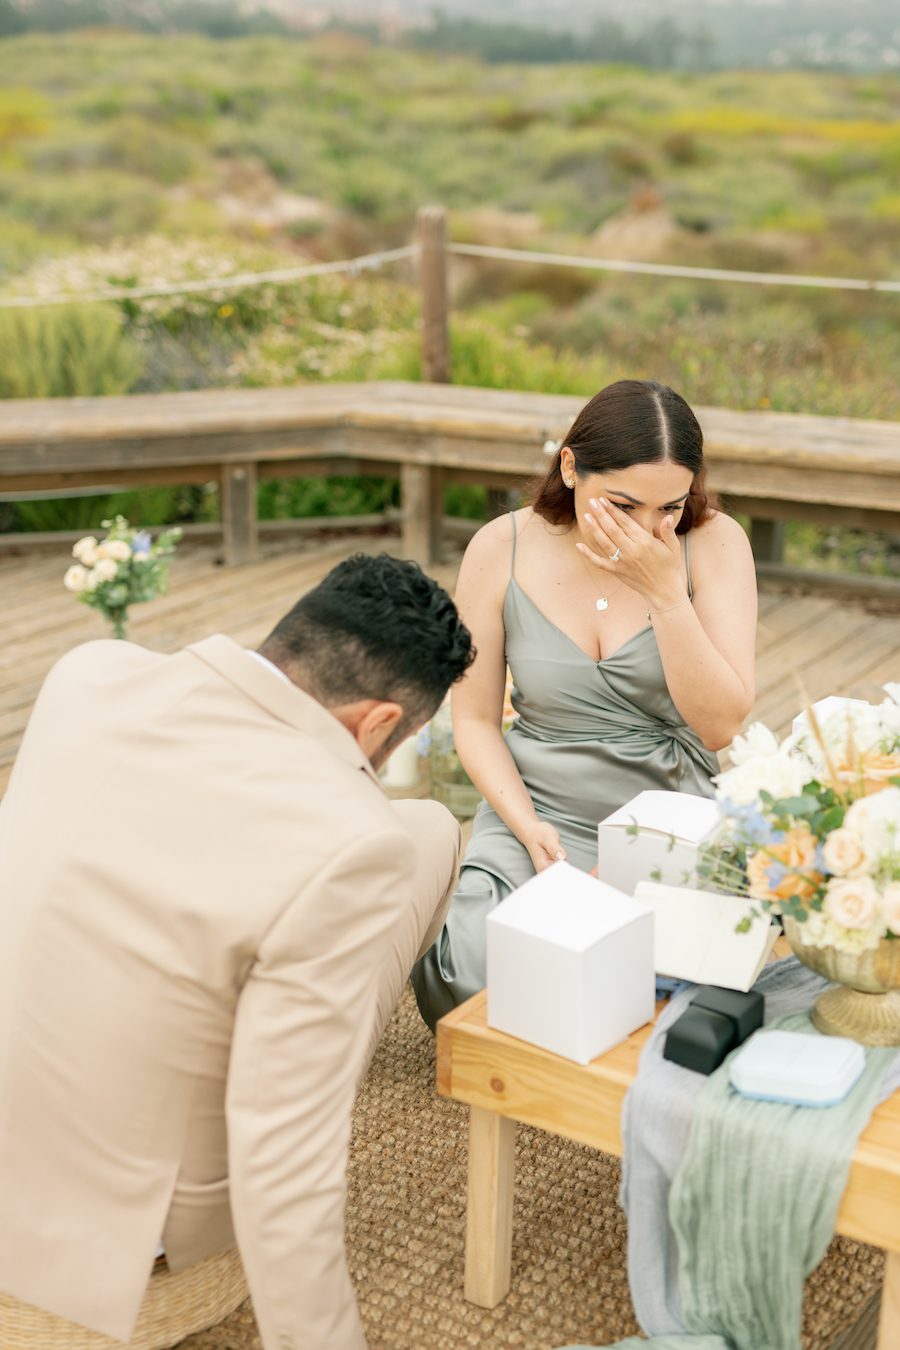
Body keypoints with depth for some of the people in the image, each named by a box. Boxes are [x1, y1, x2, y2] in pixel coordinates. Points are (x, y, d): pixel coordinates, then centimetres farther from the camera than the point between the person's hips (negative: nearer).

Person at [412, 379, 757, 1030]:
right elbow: (476, 719, 2)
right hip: (537, 813, 1)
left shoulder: (714, 543, -7)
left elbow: (721, 725, -13)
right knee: (471, 978, -24)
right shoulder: (502, 549, -5)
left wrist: (666, 592, -22)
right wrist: (530, 828, -13)